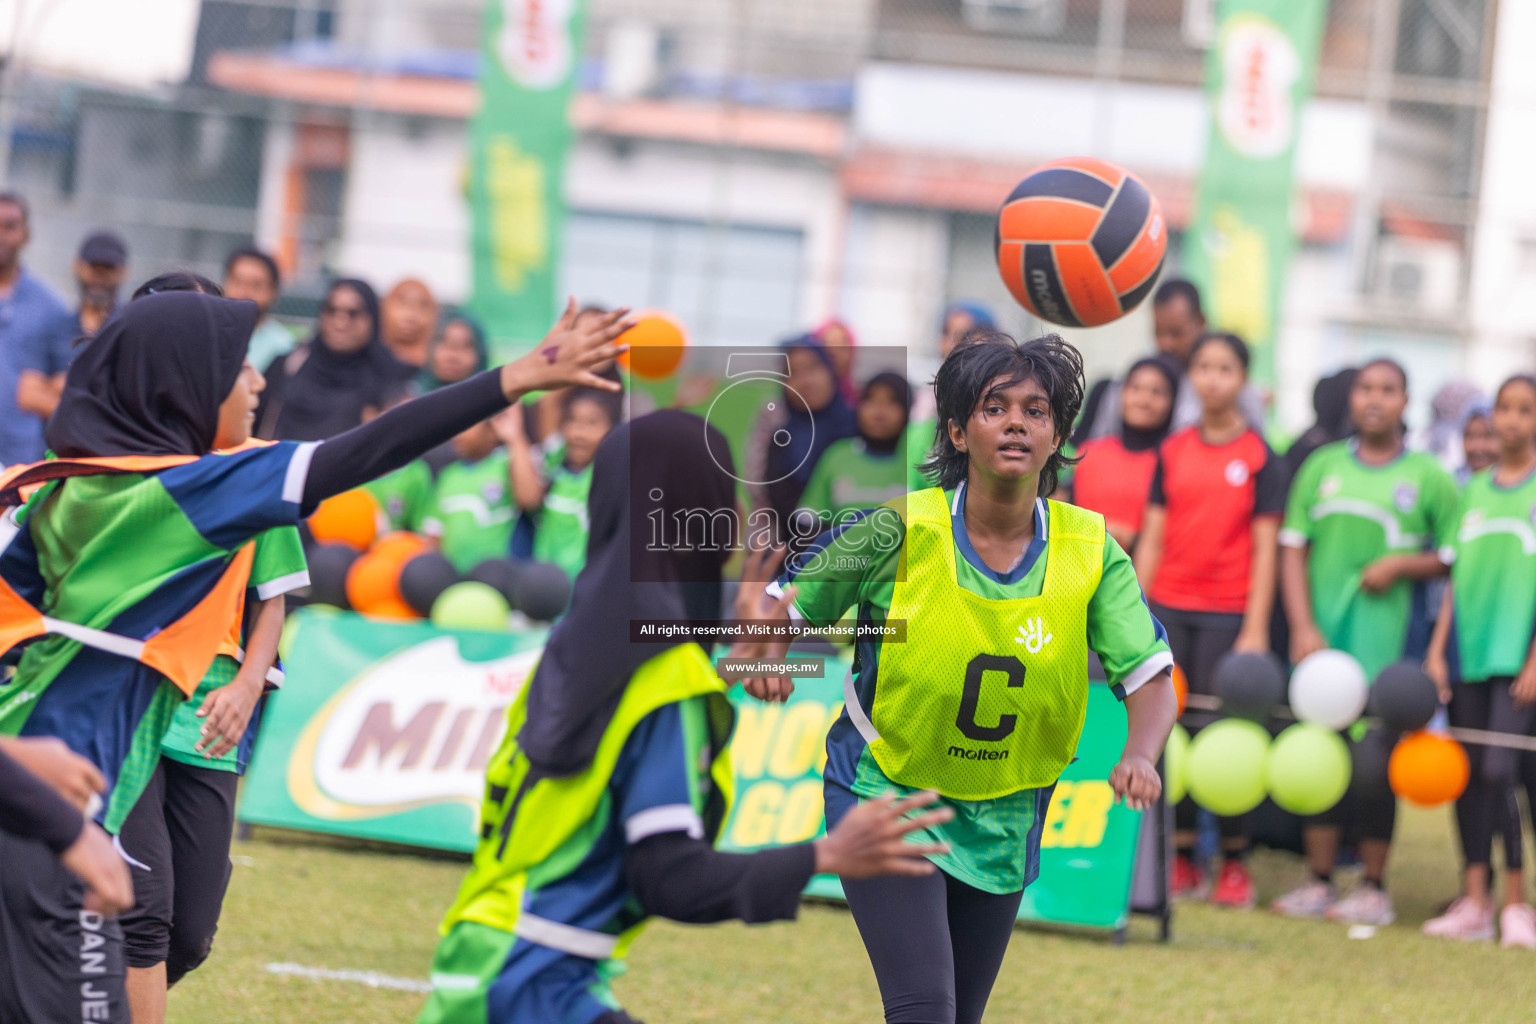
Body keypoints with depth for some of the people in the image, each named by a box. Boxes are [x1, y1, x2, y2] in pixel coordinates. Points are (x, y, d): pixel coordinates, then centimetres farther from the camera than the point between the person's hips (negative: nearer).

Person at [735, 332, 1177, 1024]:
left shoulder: (1090, 549, -9)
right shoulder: (900, 531, -15)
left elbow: (1153, 680, -11)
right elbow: (785, 601, -3)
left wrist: (1139, 758, -32)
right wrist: (761, 650, -26)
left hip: (1003, 818, 4)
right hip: (885, 795, -4)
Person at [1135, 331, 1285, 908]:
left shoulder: (1259, 456, 0)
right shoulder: (1172, 451, 10)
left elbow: (1265, 547, -2)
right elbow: (1153, 537, 11)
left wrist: (1256, 629, -8)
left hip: (1228, 613, -3)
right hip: (1169, 607, 3)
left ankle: (1235, 862, 5)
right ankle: (1181, 858, 10)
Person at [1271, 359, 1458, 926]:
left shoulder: (1429, 478, 4)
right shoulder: (1321, 466, 10)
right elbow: (1293, 550, 7)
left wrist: (1401, 565, -11)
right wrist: (1302, 627, -4)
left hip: (1383, 633, -3)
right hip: (1319, 635, 3)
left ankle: (1374, 889, 6)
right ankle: (1319, 883, 12)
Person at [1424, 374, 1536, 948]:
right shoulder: (1475, 491, 13)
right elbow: (1457, 576, 15)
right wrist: (1437, 651, 7)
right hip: (1468, 655, 5)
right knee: (1469, 775, 5)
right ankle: (1475, 901, 11)